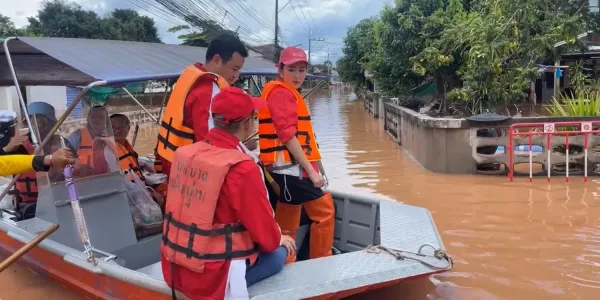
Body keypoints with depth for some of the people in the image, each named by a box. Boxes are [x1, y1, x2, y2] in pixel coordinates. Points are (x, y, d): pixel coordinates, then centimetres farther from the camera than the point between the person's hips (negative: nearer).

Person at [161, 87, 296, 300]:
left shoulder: (186, 154, 0)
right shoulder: (242, 169, -22)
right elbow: (266, 236, -13)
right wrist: (279, 240, 11)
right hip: (211, 278, -7)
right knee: (278, 252, 11)